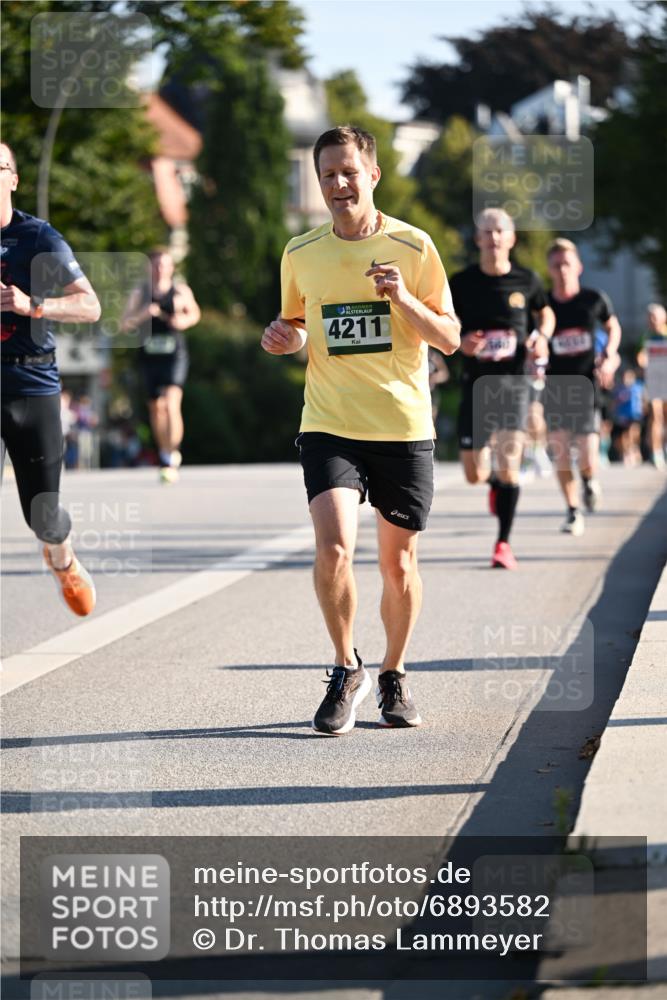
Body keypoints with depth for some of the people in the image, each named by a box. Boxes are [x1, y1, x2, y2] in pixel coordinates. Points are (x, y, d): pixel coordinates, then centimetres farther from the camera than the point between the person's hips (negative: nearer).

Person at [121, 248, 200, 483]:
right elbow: (124, 325, -2)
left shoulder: (181, 292, 3)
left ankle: (171, 456, -19)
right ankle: (165, 457, 27)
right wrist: (143, 315, -20)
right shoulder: (140, 294, 3)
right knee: (156, 408, 10)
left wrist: (185, 321, -4)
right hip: (149, 356, 3)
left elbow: (194, 314, 19)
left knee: (172, 404, -20)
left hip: (175, 355, -3)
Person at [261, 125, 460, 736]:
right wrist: (284, 338, -2)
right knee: (333, 549, -18)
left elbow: (450, 339, 0)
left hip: (404, 427, -1)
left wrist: (404, 300, -17)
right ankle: (348, 669, 4)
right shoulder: (301, 254, 5)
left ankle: (394, 675, 29)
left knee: (399, 562, 6)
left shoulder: (413, 247, -2)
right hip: (329, 426, 1)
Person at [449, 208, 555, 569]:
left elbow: (545, 312, 21)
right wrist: (459, 342, -13)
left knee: (509, 462, -15)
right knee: (474, 474, 3)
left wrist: (542, 336, -1)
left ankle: (503, 544, -5)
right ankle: (496, 483, 42)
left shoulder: (526, 281, 1)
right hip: (475, 385, 1)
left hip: (514, 381, -1)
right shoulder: (461, 283, -2)